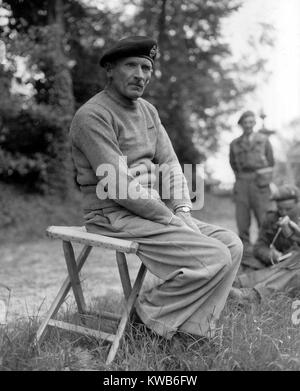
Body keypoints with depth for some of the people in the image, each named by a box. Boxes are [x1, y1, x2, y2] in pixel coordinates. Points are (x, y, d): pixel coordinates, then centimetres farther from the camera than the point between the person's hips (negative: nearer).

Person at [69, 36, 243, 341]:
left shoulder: (147, 110, 14)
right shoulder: (92, 115, -14)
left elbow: (169, 164, 12)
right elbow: (120, 186, -20)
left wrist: (183, 210, -3)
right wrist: (171, 220, -16)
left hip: (152, 210, 9)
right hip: (114, 216, -9)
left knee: (231, 245, -1)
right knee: (214, 258, -19)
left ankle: (191, 328, 1)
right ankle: (152, 314, 0)